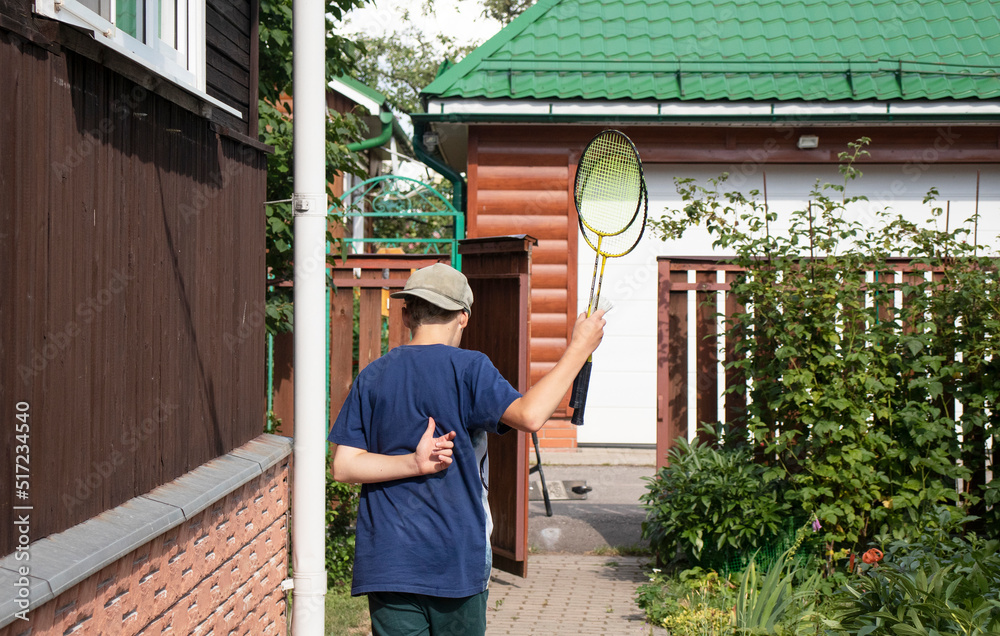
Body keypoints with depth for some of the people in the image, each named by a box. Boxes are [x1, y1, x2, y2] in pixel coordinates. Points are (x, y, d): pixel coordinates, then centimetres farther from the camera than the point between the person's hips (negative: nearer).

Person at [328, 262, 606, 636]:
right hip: (455, 558, -3)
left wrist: (413, 464, -9)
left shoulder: (372, 377, 7)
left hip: (387, 561, 3)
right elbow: (529, 415, -21)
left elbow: (343, 466, 0)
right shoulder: (467, 369, -6)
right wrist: (579, 348, -14)